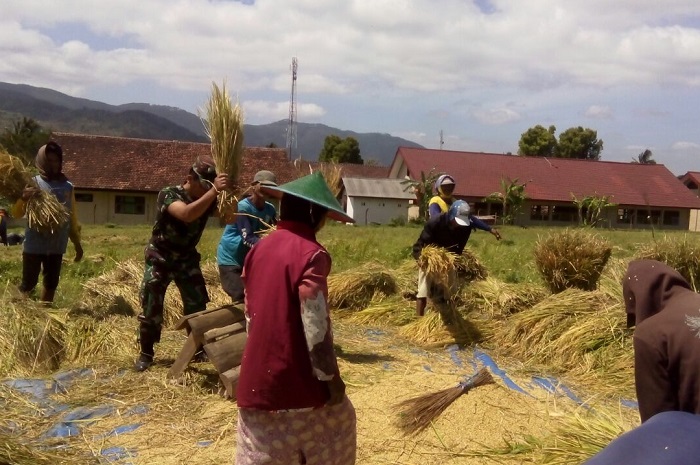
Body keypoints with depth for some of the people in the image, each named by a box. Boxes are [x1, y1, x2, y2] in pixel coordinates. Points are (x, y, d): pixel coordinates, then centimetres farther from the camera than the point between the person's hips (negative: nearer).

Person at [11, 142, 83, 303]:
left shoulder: (67, 186, 6)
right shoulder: (33, 183, -5)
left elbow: (72, 217, 12)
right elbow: (16, 213, -12)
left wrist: (77, 243, 15)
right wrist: (23, 199, -33)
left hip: (57, 245, 4)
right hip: (34, 244, -4)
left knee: (51, 283, 12)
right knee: (28, 283, 1)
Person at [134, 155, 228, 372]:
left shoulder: (206, 199, -7)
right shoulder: (168, 195, -23)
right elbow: (187, 214, -43)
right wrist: (213, 191, -51)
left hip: (187, 259, 4)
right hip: (160, 259, -4)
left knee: (197, 305, 3)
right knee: (151, 308, -1)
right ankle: (146, 353, 15)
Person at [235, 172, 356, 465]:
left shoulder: (260, 248, 7)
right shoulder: (310, 254, -16)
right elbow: (315, 323, -19)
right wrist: (330, 375, -10)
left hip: (257, 375, 7)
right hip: (295, 378, -7)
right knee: (337, 422, 18)